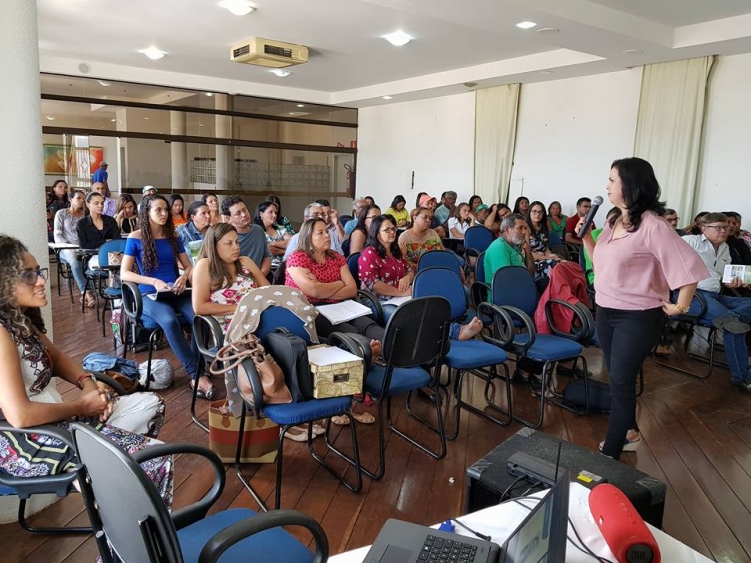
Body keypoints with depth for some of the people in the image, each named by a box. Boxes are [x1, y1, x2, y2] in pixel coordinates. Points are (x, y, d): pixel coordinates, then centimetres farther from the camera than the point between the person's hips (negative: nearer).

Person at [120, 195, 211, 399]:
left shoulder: (173, 236, 12)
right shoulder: (135, 238, 1)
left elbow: (189, 266, 15)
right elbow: (124, 274, -5)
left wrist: (184, 277, -9)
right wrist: (154, 281, -18)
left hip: (176, 292, 4)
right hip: (150, 295, -3)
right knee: (169, 321, -37)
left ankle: (194, 374, -20)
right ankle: (197, 374, -29)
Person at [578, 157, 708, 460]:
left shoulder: (652, 226, -20)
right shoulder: (613, 222, 7)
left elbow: (689, 266, -21)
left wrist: (681, 306, -11)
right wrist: (585, 237, 3)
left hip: (637, 317, -8)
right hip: (606, 312, 8)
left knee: (620, 382, 0)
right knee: (618, 377, 18)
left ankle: (610, 452, 12)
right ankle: (628, 432, 38)